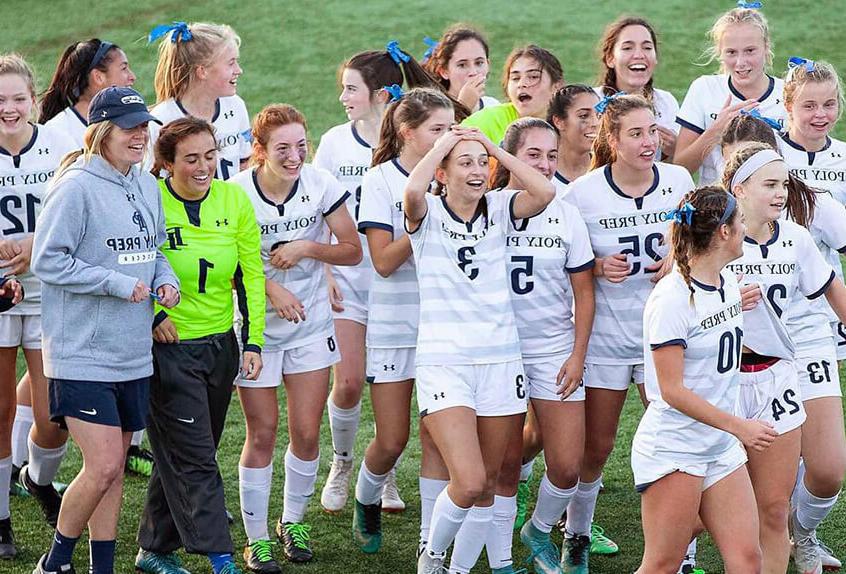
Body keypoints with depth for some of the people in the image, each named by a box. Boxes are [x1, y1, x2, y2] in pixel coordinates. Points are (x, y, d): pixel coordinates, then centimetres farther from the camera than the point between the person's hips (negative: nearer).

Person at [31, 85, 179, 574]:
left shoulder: (148, 186, 9)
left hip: (134, 352, 7)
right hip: (83, 355, -7)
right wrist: (118, 283, -19)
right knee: (104, 467, -11)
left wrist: (165, 279, 1)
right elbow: (47, 260, -16)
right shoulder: (76, 187, -14)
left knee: (114, 467, 12)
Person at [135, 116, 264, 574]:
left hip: (219, 344, 5)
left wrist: (254, 340, -1)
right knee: (193, 458, -6)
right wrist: (154, 313, -14)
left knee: (182, 455, 13)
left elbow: (251, 274, 3)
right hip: (167, 347, -5)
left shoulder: (234, 201, -1)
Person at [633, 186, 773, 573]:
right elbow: (672, 390, -19)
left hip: (721, 450, 8)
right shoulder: (672, 298, -18)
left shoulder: (729, 282, 7)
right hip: (672, 450, -8)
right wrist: (740, 427, -20)